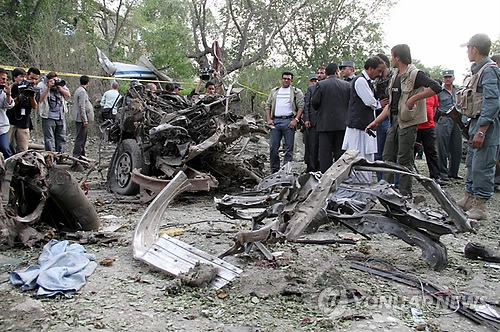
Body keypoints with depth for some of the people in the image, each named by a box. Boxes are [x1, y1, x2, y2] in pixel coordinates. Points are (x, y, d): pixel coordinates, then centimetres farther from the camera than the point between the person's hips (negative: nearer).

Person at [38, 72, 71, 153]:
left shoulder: (60, 83, 9)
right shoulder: (41, 85, -4)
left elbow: (68, 95, 2)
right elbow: (40, 99, -17)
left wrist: (59, 87, -11)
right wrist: (48, 88, -20)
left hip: (61, 116, 5)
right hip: (48, 117, -4)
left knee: (61, 138, 10)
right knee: (49, 139, -2)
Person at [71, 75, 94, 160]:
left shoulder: (79, 90, 17)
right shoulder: (82, 91, -15)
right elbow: (82, 106, -20)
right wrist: (85, 120, -20)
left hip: (79, 118, 11)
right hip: (81, 118, -11)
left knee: (83, 137, 16)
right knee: (80, 137, -8)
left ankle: (81, 154, 23)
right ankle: (76, 155, -6)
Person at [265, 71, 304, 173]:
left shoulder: (296, 92, 8)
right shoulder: (274, 91, 19)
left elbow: (301, 106, 0)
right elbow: (268, 106, 18)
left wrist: (296, 120, -12)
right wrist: (269, 119, 4)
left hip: (289, 121, -3)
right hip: (275, 121, 3)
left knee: (288, 148, -3)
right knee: (273, 147, 1)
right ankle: (274, 171, 10)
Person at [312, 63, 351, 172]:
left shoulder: (321, 84, -5)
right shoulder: (346, 85, 2)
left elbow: (315, 103, -5)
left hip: (325, 124, -2)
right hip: (342, 123, 2)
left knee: (325, 152, 0)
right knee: (340, 152, 7)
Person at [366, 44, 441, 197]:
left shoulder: (415, 74, -10)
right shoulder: (395, 77, 17)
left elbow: (436, 88, -23)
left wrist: (414, 98, -20)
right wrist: (376, 121, 16)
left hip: (408, 122, -8)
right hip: (394, 121, 9)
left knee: (404, 160, -4)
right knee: (388, 157, 10)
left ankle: (405, 195, 4)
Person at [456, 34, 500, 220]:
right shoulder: (478, 70, 17)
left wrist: (481, 130, -25)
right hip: (476, 122, 11)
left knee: (482, 167, -8)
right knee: (471, 163, 16)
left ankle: (480, 206, -3)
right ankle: (469, 199, 26)